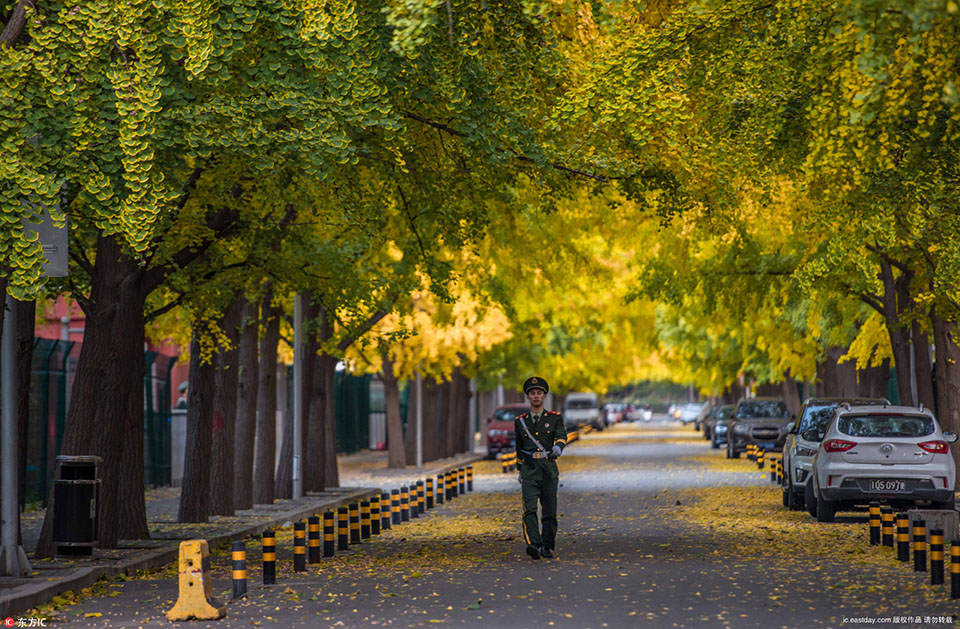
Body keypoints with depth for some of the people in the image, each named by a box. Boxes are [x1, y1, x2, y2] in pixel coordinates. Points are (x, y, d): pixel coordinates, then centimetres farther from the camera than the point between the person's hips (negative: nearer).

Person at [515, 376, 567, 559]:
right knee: (529, 508, -17)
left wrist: (558, 447, -34)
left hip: (549, 468, 0)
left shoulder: (554, 418, 6)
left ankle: (547, 547, 18)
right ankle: (533, 544, -28)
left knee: (549, 511, 5)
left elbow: (562, 435, -12)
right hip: (529, 469, 0)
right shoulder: (520, 421, 12)